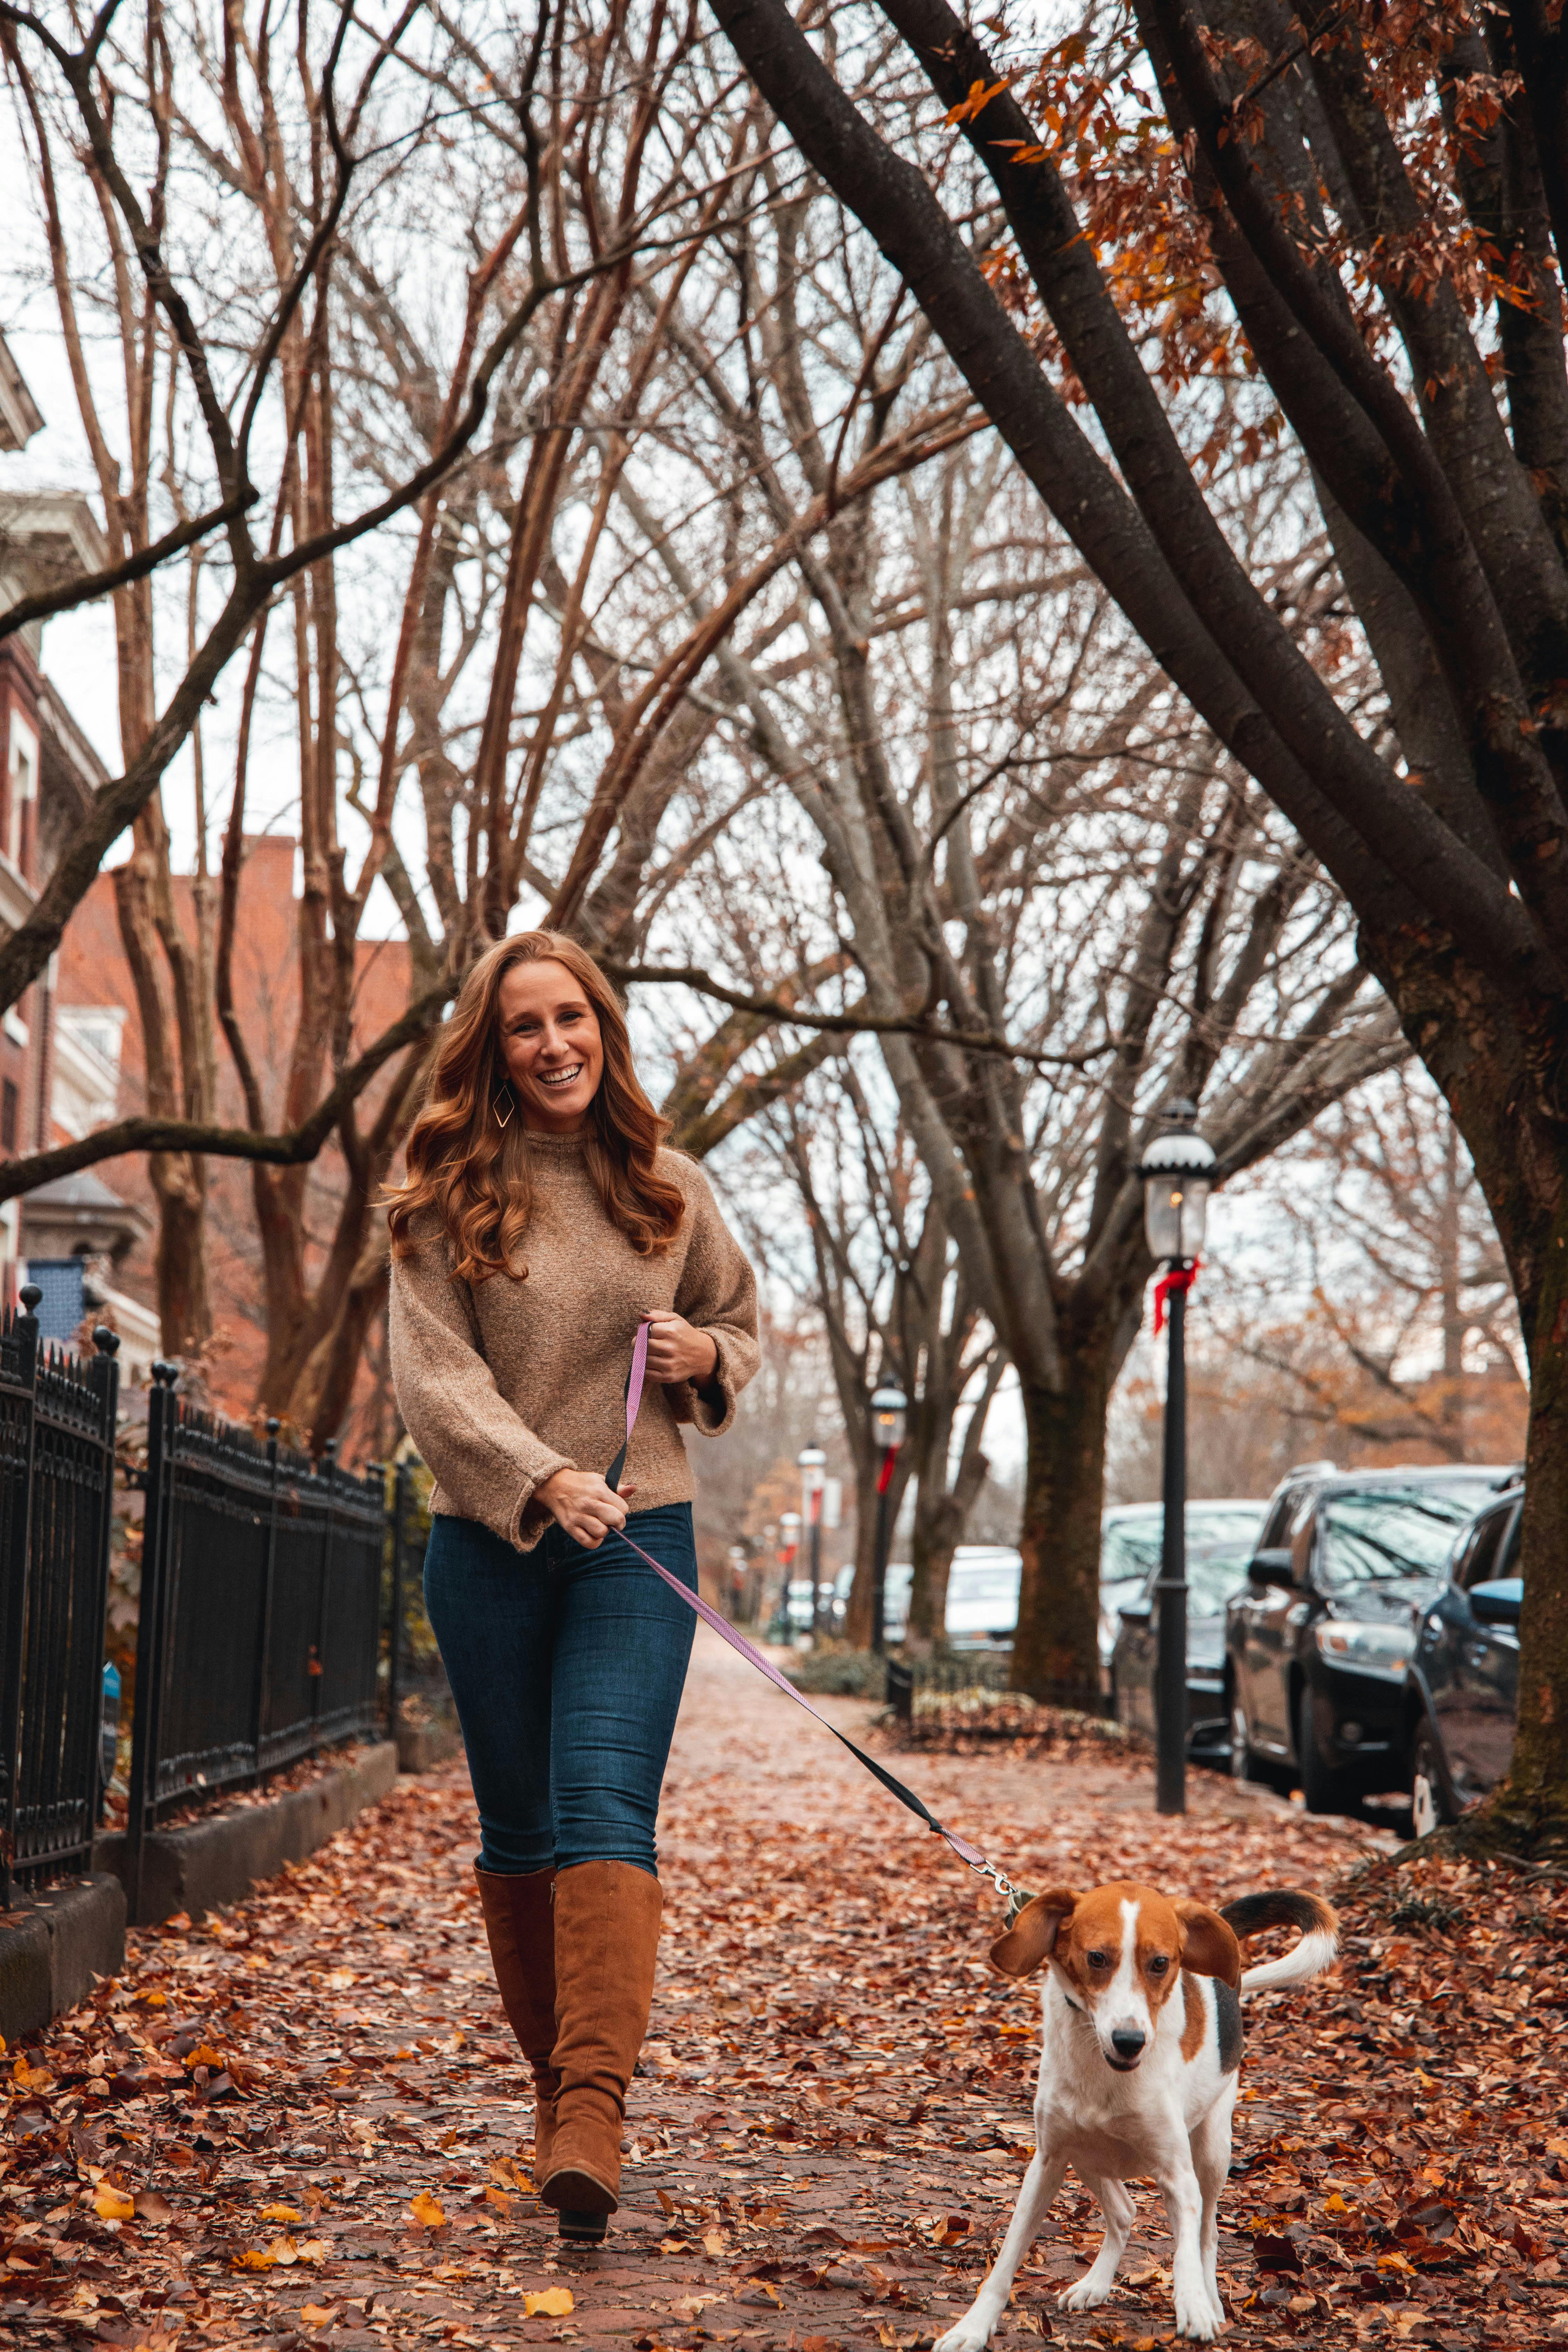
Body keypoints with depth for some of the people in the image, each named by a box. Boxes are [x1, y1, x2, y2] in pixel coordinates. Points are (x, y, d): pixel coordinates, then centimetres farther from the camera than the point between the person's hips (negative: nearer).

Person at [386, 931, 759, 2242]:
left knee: (606, 1808, -15)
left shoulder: (670, 1190, 7)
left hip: (638, 1537, 0)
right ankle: (554, 2076, 25)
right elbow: (435, 1378, -10)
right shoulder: (449, 1198, -1)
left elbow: (745, 1320, 22)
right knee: (518, 1830, 9)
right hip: (489, 1542, 0)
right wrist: (546, 1478, -25)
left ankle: (593, 2109, -23)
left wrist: (706, 1356, -3)